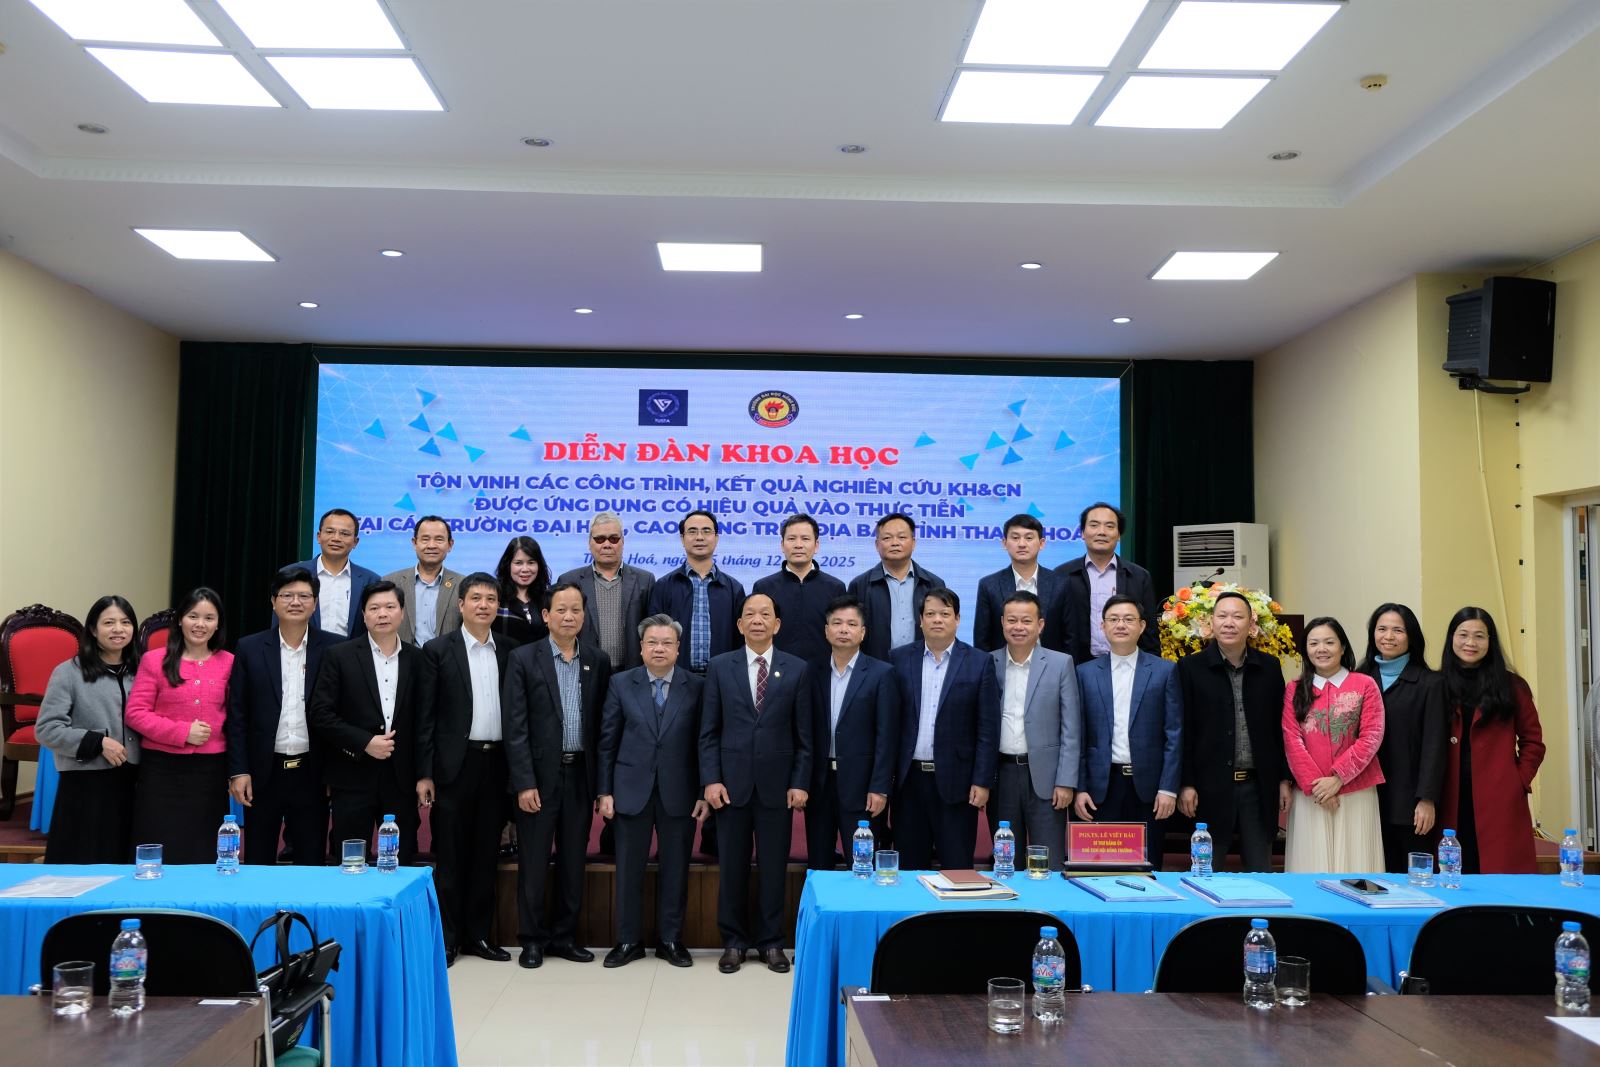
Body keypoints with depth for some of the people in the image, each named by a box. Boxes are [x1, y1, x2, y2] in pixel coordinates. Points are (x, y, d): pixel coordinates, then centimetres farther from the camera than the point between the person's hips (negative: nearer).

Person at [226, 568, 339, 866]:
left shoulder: (334, 648, 0)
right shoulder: (250, 648, 2)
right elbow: (237, 715, 2)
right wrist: (238, 771, -4)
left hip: (312, 773, -1)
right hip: (263, 772, 1)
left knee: (312, 864, 6)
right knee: (257, 864, 10)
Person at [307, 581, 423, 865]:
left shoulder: (417, 659, 7)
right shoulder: (339, 656, 0)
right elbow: (320, 714, -5)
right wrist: (365, 742, -13)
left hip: (401, 779, 2)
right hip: (353, 778, -2)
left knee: (403, 864, 6)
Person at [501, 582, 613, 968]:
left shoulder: (598, 661, 6)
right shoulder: (523, 659, -4)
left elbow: (602, 723, 7)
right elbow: (515, 727, -7)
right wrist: (524, 783, -12)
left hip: (581, 774, 3)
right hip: (539, 775, -3)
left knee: (574, 860, 10)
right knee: (533, 861, 4)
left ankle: (565, 936, 22)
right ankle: (533, 939, 17)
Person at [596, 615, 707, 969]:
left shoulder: (697, 687, 0)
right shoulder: (621, 684, 3)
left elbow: (703, 743, 0)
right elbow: (608, 741, 3)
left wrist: (704, 792, -3)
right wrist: (604, 791, -1)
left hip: (679, 792, 0)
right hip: (632, 790, 1)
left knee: (675, 869, 7)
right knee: (629, 868, 7)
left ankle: (670, 940, 21)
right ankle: (629, 940, 19)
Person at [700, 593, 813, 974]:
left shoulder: (797, 669, 3)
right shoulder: (720, 667, 3)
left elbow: (803, 734, 3)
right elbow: (708, 731, 2)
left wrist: (800, 782, -3)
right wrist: (711, 779, -6)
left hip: (776, 784, 0)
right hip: (732, 783, 0)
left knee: (774, 867, 6)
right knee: (733, 867, 7)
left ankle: (771, 942, 19)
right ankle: (734, 941, 19)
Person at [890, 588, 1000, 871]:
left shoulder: (979, 664, 0)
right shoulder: (899, 660, 5)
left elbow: (988, 729, -2)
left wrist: (982, 782, -6)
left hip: (955, 782, -2)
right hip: (909, 780, 2)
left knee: (957, 868, 3)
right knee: (910, 866, 8)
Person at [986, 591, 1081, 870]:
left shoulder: (1060, 664, 0)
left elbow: (1071, 729, -1)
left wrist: (1066, 783, -7)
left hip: (1044, 776, -2)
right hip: (1000, 775, 2)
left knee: (1050, 866, 0)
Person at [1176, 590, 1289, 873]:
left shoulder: (1270, 667, 7)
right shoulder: (1191, 667, -3)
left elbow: (1279, 728, 10)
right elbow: (1184, 731, -4)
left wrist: (1284, 779, 7)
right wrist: (1186, 785, -8)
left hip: (1258, 786, 3)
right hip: (1210, 786, -3)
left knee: (1260, 871, 8)